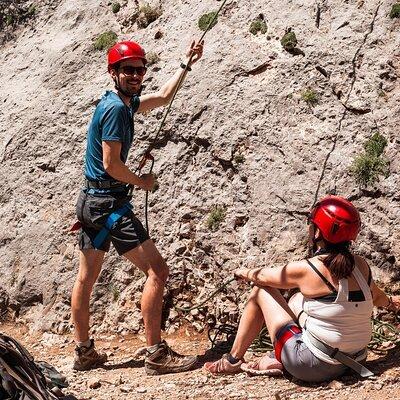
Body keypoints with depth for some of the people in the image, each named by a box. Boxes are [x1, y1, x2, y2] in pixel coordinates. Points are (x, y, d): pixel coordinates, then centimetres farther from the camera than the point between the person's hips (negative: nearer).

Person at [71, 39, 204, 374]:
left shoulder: (125, 102, 12)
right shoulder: (116, 108, -16)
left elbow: (163, 97, 29)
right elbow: (111, 163, -20)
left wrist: (187, 65, 31)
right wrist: (141, 182, -4)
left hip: (92, 201, 10)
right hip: (109, 203, -10)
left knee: (87, 277, 13)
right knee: (157, 270, -10)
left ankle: (84, 353, 23)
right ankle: (157, 355, -10)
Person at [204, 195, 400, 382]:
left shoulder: (305, 269, -18)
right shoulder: (360, 265, -4)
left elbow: (261, 276, 2)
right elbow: (375, 296, 19)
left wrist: (242, 272, 25)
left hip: (312, 367, -6)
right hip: (352, 361, 6)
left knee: (260, 291, 9)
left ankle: (233, 360, 21)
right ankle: (276, 359, 24)